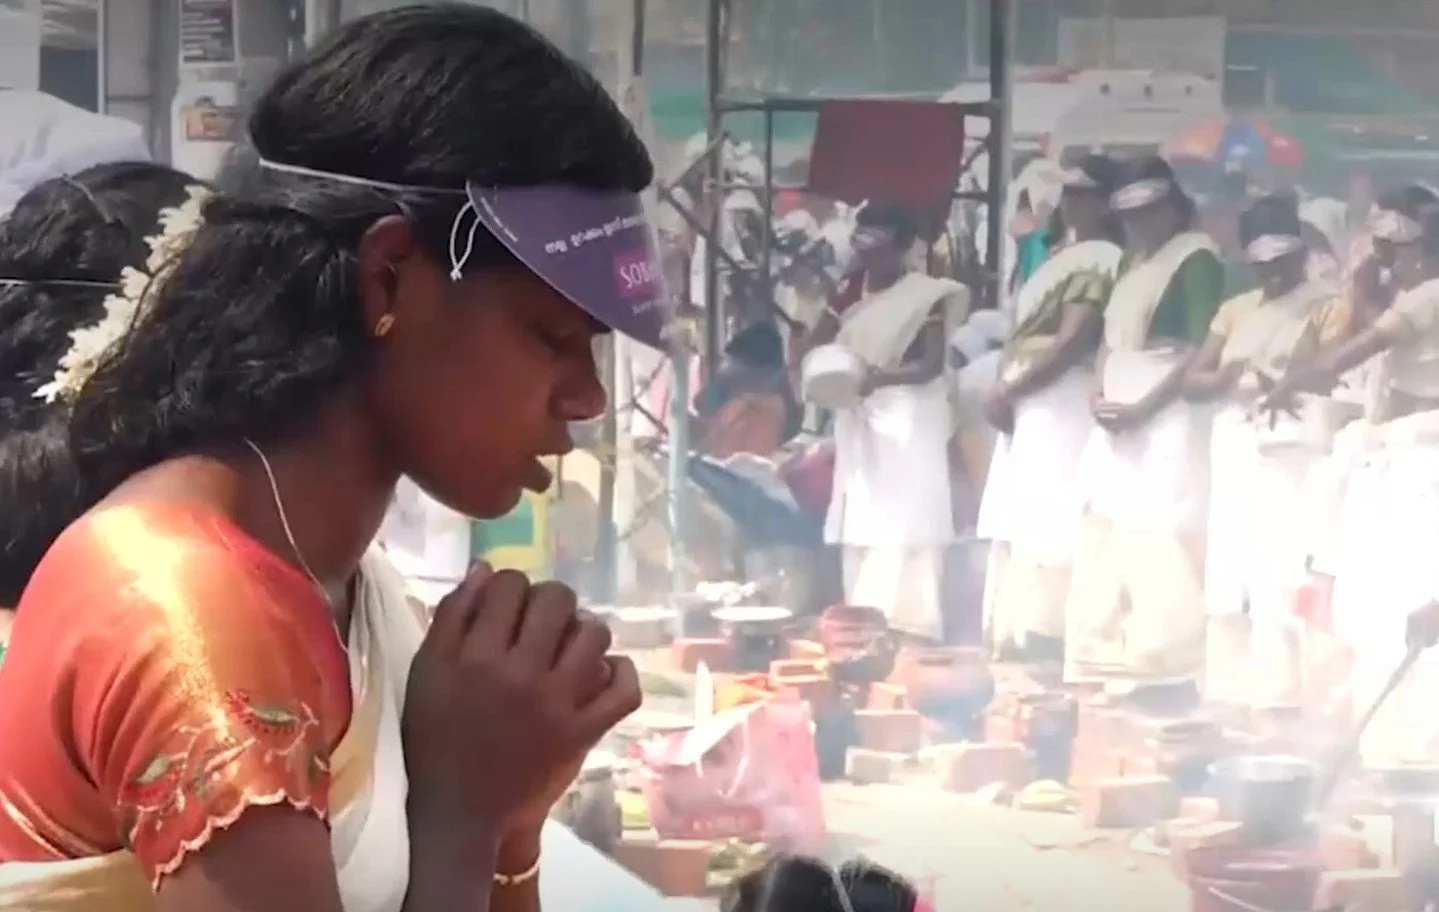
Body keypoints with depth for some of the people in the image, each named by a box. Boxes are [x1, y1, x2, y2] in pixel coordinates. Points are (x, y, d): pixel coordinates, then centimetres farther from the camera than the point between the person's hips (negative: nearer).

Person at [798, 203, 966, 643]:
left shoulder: (926, 293, -7)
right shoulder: (850, 292, 10)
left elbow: (933, 364, -13)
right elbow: (814, 345, 7)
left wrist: (879, 378, -27)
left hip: (907, 419, -6)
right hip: (859, 420, 6)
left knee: (904, 527, -10)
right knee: (859, 527, 4)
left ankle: (907, 632, -10)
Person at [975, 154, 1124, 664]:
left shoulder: (1103, 259, -8)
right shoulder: (1059, 256, 21)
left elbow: (1072, 342, -16)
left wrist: (1008, 389, -11)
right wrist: (1004, 390, 5)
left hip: (1061, 409, -10)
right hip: (1028, 411, 10)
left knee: (1047, 541, -13)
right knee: (1018, 540, 11)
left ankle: (1044, 650, -15)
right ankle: (1015, 647, 14)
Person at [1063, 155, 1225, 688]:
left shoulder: (1196, 259, -6)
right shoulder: (1132, 263, 20)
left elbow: (1203, 349, -14)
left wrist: (1143, 407, -17)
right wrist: (1099, 397, 2)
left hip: (1166, 420, -9)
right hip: (1116, 421, 9)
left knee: (1161, 557, -12)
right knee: (1102, 554, 9)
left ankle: (1169, 678, -10)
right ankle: (1103, 674, 15)